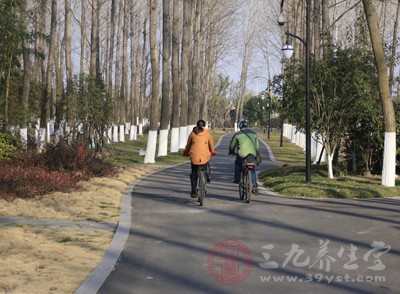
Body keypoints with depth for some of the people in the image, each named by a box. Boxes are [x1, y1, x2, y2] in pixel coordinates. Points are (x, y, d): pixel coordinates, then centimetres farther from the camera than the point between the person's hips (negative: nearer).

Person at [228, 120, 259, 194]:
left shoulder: (237, 134, 7)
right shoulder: (254, 133, 15)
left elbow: (232, 145, 18)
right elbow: (257, 146, 20)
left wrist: (231, 151, 36)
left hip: (241, 155, -2)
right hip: (252, 155, 2)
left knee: (237, 163, 28)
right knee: (253, 170, 16)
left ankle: (237, 179, 22)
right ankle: (254, 186, 5)